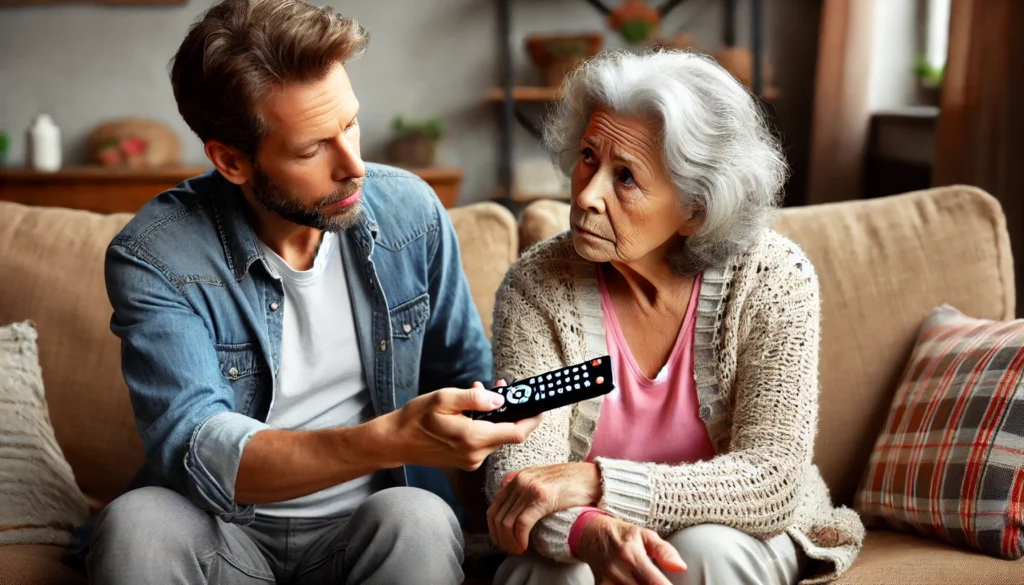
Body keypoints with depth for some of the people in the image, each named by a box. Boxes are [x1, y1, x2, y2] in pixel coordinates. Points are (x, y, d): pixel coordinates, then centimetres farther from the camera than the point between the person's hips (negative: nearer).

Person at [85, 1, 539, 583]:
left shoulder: (411, 212, -3)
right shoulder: (155, 257, -14)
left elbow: (467, 378, 9)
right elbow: (195, 449, -25)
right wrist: (392, 439, -38)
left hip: (368, 532, 2)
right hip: (227, 531, -1)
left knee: (420, 520, -31)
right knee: (136, 522, -32)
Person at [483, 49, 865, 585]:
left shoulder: (772, 280, -16)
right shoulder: (537, 286, -14)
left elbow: (773, 484, -22)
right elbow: (520, 468, -20)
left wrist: (594, 481, -33)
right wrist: (591, 530, -43)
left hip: (734, 536, 1)